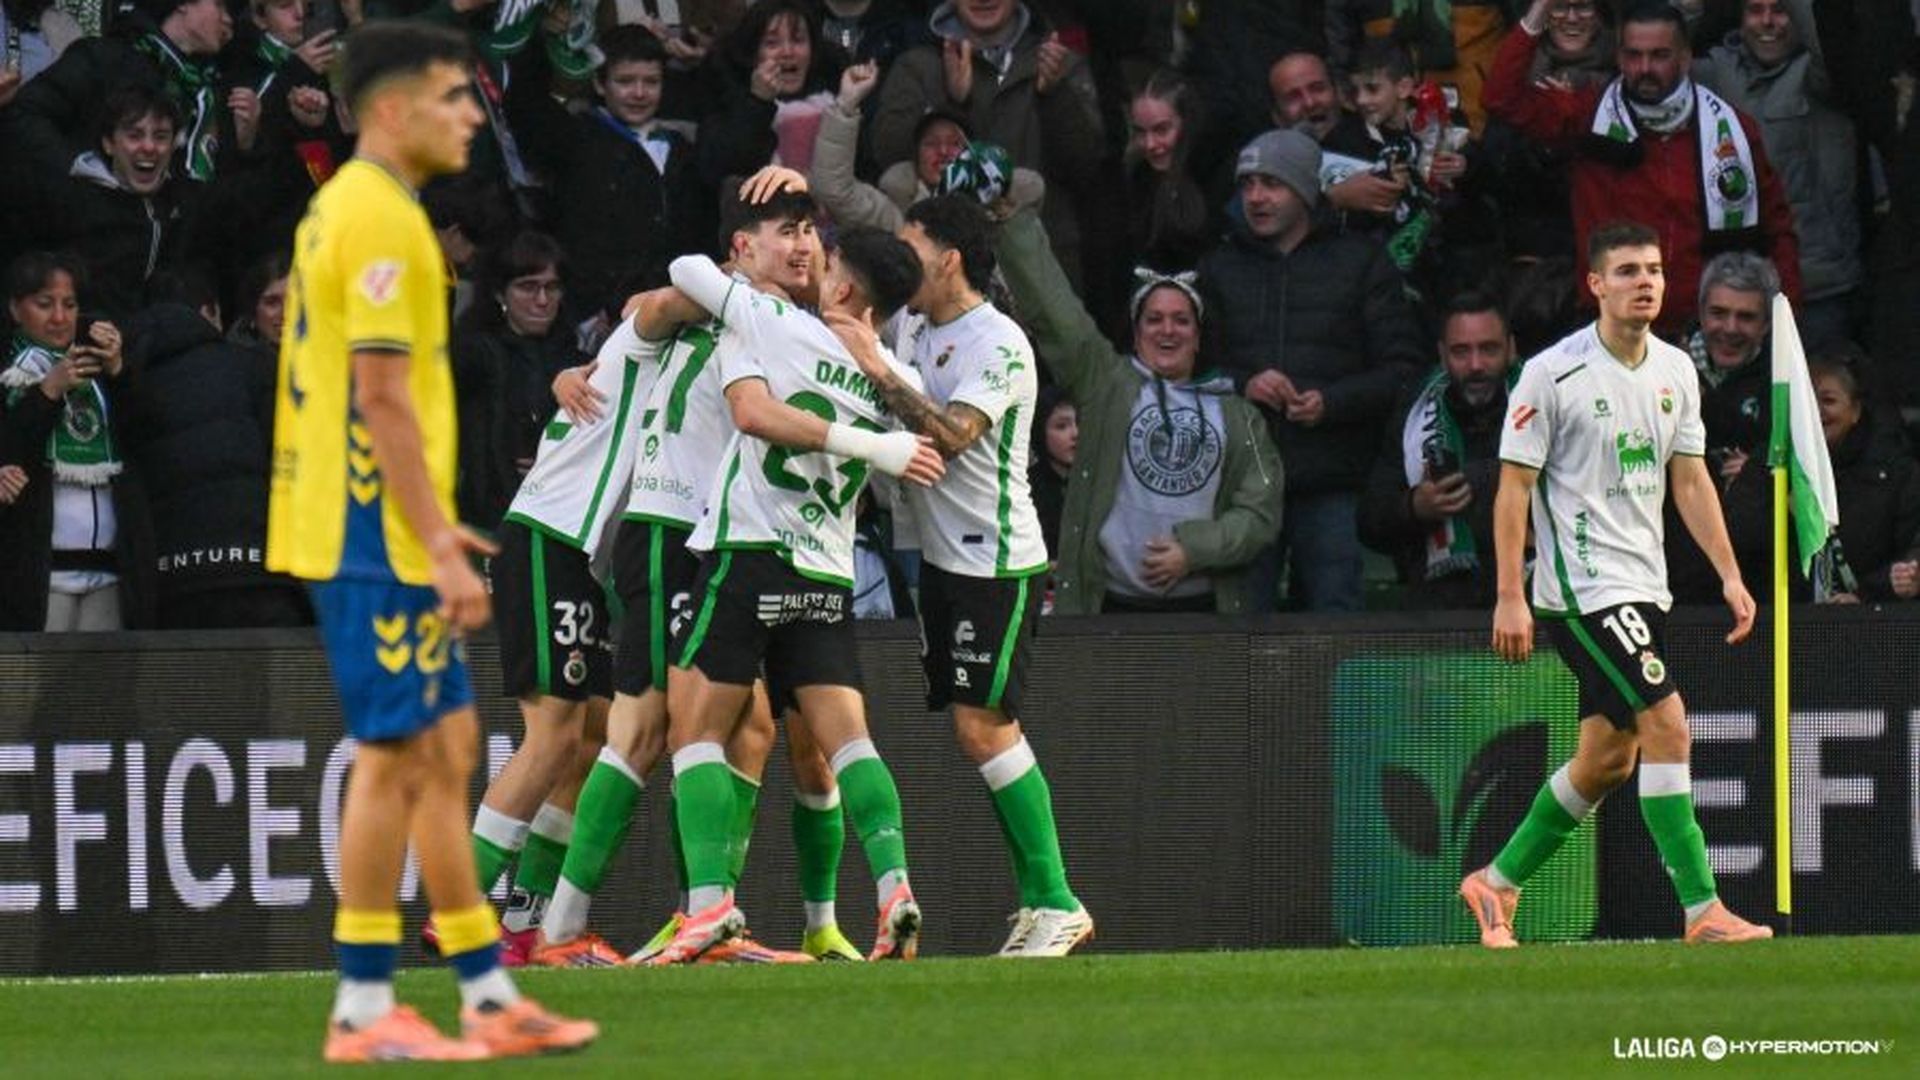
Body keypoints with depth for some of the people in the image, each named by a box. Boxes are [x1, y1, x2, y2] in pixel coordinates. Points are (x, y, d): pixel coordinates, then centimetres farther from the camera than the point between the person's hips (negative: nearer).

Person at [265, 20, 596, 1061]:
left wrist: (431, 525, 22)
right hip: (377, 543, -10)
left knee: (445, 749, 12)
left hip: (373, 535, 10)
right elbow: (382, 398, -20)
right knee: (396, 757, -5)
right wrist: (438, 545, -20)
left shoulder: (343, 209, 16)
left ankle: (488, 995, 15)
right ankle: (363, 1011, -1)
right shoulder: (378, 220, -15)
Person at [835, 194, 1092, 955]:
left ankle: (1057, 903, -12)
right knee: (975, 730, 5)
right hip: (944, 559, 9)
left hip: (997, 562, -9)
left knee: (985, 727, -14)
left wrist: (877, 369, -25)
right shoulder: (918, 331, 13)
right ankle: (1039, 900, 8)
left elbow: (951, 434, -25)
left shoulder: (998, 344, -13)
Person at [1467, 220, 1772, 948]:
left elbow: (1690, 480, 14)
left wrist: (1729, 575, 6)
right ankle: (1701, 909, -17)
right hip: (1581, 587, -8)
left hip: (1643, 586, 8)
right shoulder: (1552, 375, -12)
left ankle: (1497, 883, 26)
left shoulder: (1675, 371, 8)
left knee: (1609, 756, 10)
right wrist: (1510, 598, -14)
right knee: (1667, 722, -18)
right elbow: (1514, 486, -10)